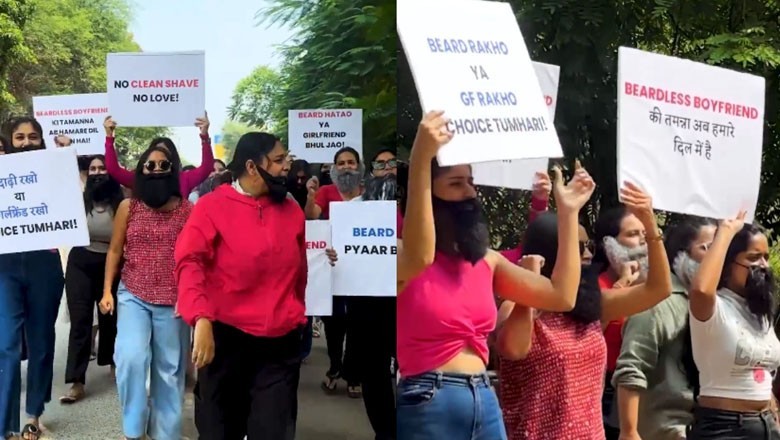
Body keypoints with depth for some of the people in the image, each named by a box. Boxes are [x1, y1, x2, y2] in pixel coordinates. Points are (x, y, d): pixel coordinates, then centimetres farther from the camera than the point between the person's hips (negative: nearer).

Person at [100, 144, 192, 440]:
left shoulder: (187, 209, -1)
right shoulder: (128, 207, 3)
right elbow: (114, 251, 8)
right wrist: (107, 291, 2)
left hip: (173, 300, 0)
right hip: (133, 296, 0)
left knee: (169, 368, 5)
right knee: (132, 357, -18)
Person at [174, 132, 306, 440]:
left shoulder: (292, 210, 8)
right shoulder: (212, 206, -3)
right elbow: (189, 262, -15)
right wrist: (201, 319, -28)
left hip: (282, 343, 3)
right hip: (226, 337, -2)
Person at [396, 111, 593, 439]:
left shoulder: (486, 261, 13)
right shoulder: (401, 258, -7)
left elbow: (561, 296, 7)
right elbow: (420, 257, -32)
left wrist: (567, 212, 5)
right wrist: (421, 158, -40)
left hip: (485, 402, 6)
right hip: (428, 404, -6)